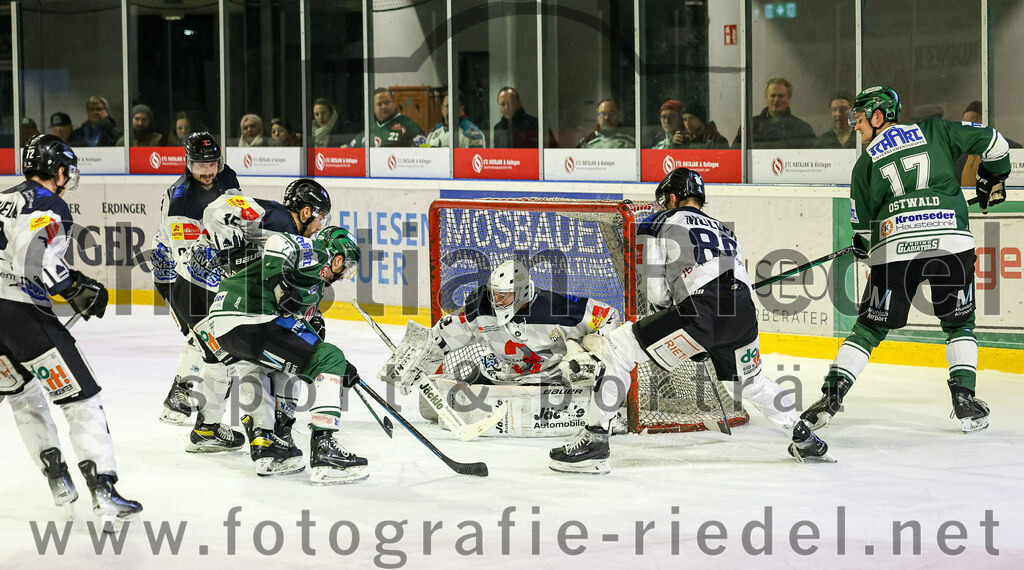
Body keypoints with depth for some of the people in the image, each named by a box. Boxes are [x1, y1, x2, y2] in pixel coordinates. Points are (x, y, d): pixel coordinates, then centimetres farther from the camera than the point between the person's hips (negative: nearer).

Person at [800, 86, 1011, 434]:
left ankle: (831, 397, 3)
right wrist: (993, 179, 28)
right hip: (951, 240, 0)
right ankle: (965, 401, 4)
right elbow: (991, 141, 11)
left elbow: (862, 224, 16)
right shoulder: (932, 131, 15)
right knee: (959, 324, 17)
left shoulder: (866, 163, 14)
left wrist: (864, 247, 37)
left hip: (894, 248, 0)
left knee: (870, 327, 11)